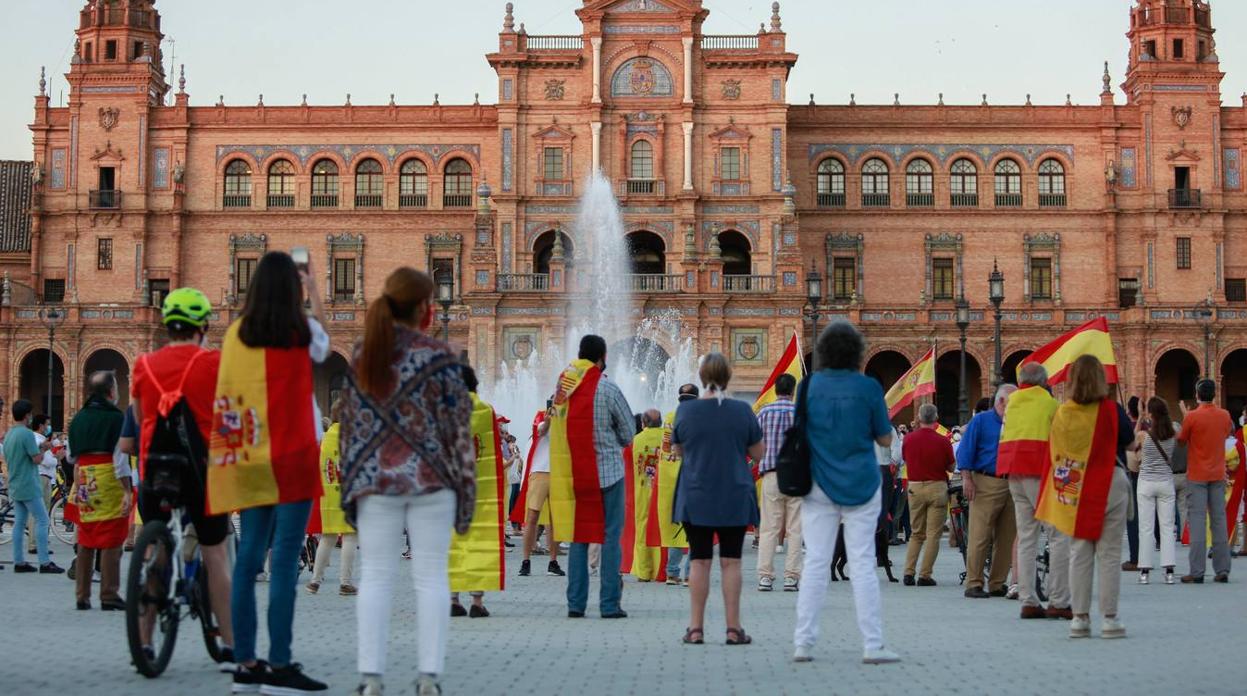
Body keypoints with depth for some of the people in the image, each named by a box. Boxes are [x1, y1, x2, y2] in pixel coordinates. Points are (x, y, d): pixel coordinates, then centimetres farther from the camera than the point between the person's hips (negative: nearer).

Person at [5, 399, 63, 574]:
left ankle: (19, 562, 9)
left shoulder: (8, 435, 12)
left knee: (19, 523, 9)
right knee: (42, 521, -5)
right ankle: (45, 562, -8)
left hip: (14, 486, 9)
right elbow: (37, 459, -19)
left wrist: (39, 447, 18)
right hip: (28, 486, -9)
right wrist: (43, 448, 2)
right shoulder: (27, 433, -16)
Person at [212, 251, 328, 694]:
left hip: (247, 458, 5)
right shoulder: (303, 332, -4)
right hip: (292, 457, -5)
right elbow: (323, 348, 19)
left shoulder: (237, 333, 5)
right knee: (285, 559, -5)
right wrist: (313, 293, 32)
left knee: (250, 555, 9)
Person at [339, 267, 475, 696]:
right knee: (431, 577, 2)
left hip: (374, 479, 3)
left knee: (375, 577, 5)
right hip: (430, 478, -3)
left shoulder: (362, 357, 7)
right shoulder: (437, 356, -5)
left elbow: (350, 424, 9)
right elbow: (457, 425, -4)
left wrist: (351, 484, 15)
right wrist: (465, 483, 2)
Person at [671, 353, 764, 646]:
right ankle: (734, 629, 5)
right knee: (731, 561, 4)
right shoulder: (742, 411, -6)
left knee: (699, 561, 6)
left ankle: (696, 628, 6)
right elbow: (758, 453, 2)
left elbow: (678, 451, 8)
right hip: (734, 498, 0)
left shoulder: (685, 410, -4)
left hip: (695, 498, 0)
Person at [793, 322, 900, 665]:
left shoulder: (810, 385, -2)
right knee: (863, 565, 2)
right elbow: (885, 439, 0)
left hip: (819, 485, 2)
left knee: (815, 563, 5)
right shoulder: (868, 387, -7)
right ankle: (873, 645, 3)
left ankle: (803, 643, 5)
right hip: (861, 485, -1)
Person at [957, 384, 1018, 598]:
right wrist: (967, 478, -9)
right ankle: (973, 584, -3)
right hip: (985, 484, -5)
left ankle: (998, 584, 12)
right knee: (980, 536, -7)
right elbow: (965, 451, 0)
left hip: (1011, 485, 5)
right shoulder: (981, 421, 3)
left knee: (1007, 538, 5)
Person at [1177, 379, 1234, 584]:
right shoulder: (1224, 415, 2)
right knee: (1219, 521, 8)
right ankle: (1222, 570, 9)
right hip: (1218, 475, 4)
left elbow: (1181, 441, -1)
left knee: (1197, 522, -5)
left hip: (1197, 476, -4)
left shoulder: (1192, 416, -12)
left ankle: (1197, 572, -9)